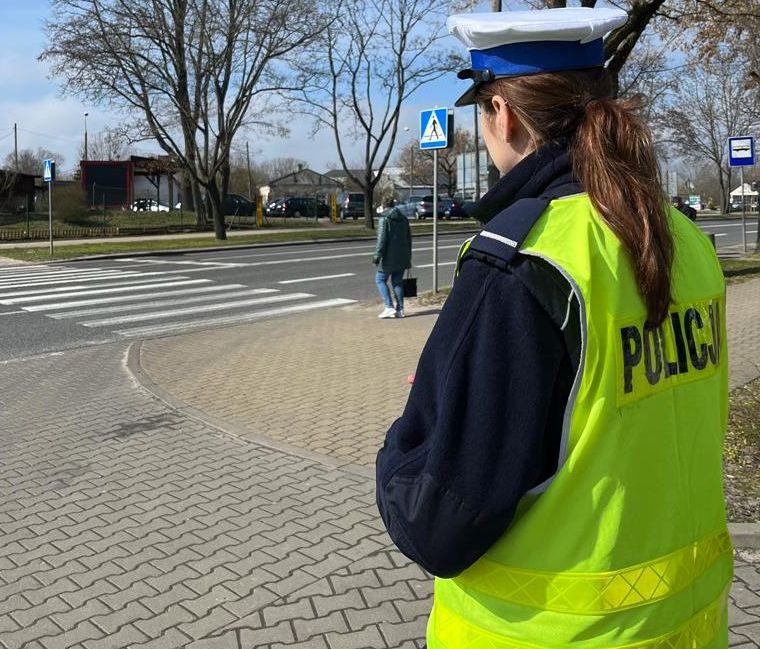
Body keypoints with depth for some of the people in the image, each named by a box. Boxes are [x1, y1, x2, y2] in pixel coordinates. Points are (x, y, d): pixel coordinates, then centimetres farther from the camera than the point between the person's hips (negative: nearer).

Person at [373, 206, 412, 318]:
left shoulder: (384, 219, -10)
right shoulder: (403, 219, 12)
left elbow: (382, 239, -16)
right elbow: (409, 239, 17)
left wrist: (377, 255, -12)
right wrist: (408, 258, 23)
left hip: (389, 257, -6)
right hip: (402, 258, 6)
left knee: (380, 279, 5)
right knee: (398, 282, 12)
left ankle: (389, 307, -5)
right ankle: (400, 309, 9)